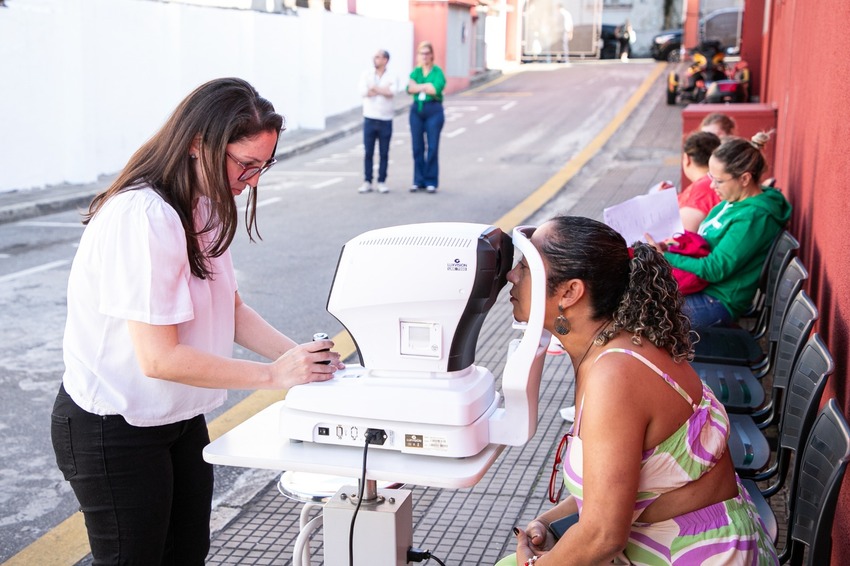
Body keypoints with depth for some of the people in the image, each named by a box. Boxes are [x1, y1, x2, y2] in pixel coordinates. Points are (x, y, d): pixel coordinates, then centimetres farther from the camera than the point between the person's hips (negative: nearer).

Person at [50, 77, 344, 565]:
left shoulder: (203, 206, 3)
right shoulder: (143, 218, -28)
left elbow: (231, 307, 7)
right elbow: (160, 358, -29)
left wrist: (299, 355, -9)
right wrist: (274, 375, -24)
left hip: (180, 418, 9)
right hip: (115, 432, -9)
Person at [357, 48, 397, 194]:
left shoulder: (392, 78, 2)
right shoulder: (366, 75, 6)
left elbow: (392, 91, -19)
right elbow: (363, 92, -10)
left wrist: (374, 89, -13)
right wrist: (383, 90, -9)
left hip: (385, 120, -1)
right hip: (370, 119, 1)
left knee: (384, 153, 4)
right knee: (368, 152, 2)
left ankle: (382, 182, 12)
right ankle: (367, 182, 8)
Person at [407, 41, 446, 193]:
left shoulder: (437, 72, -2)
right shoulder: (415, 72, 9)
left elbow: (437, 88, -19)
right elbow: (410, 89, -8)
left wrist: (418, 86, -10)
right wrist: (427, 86, -17)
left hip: (434, 110, -4)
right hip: (416, 110, 4)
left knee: (432, 147, -2)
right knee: (417, 146, 5)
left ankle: (431, 181, 5)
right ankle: (418, 180, 13)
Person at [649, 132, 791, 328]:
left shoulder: (753, 218, -23)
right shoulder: (736, 200, 6)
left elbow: (714, 270, -23)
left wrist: (663, 257, -19)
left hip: (719, 303, -10)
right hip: (703, 287, 10)